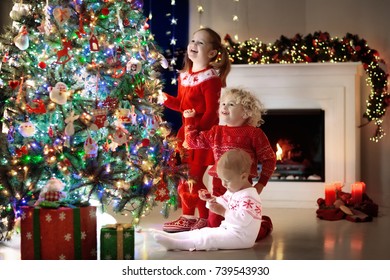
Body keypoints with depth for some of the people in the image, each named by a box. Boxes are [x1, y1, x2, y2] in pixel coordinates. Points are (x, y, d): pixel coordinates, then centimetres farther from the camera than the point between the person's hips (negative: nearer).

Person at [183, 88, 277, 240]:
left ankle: (264, 223, 35)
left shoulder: (253, 133, -7)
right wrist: (189, 119, 16)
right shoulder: (216, 132, 9)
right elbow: (193, 141, 19)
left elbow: (269, 158, -4)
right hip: (219, 186, 5)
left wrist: (261, 184, -7)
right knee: (214, 226, 7)